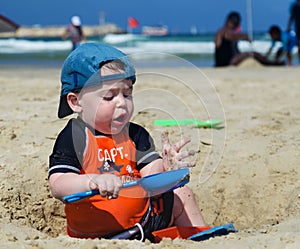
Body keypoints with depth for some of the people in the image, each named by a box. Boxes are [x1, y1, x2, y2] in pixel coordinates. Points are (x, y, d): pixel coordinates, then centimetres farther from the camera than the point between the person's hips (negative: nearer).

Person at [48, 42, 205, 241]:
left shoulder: (135, 135, 3)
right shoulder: (72, 139, -13)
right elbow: (58, 186, -24)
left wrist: (166, 168, -26)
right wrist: (94, 181, -42)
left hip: (143, 218, 6)